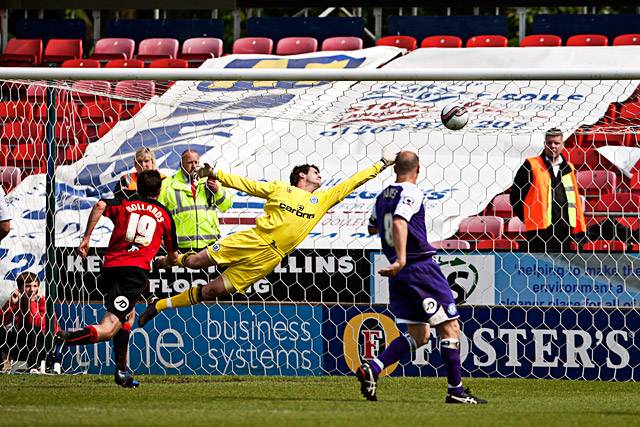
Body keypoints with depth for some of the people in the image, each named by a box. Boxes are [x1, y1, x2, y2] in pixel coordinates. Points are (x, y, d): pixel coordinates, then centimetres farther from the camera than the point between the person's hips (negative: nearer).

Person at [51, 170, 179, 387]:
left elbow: (100, 206, -6)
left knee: (128, 315, 29)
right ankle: (66, 338, -37)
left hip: (110, 267, 4)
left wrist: (86, 237, -2)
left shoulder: (124, 204, 18)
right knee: (107, 330, -11)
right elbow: (173, 257, 27)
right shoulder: (164, 214, 18)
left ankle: (122, 371, 23)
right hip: (137, 270, -4)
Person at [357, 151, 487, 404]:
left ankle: (372, 368, -4)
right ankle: (455, 390, -2)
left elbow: (372, 228, 31)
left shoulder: (382, 197, 14)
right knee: (450, 328, -1)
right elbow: (399, 223, -27)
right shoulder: (411, 193, -9)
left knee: (418, 336, 12)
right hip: (421, 267, -8)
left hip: (399, 276, 8)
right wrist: (401, 260, -35)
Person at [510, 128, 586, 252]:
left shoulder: (569, 169, 15)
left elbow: (575, 199, 18)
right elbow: (515, 195, 3)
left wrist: (579, 228, 11)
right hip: (540, 230, -5)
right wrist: (527, 219, 0)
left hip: (564, 231, 5)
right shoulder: (531, 166, 1)